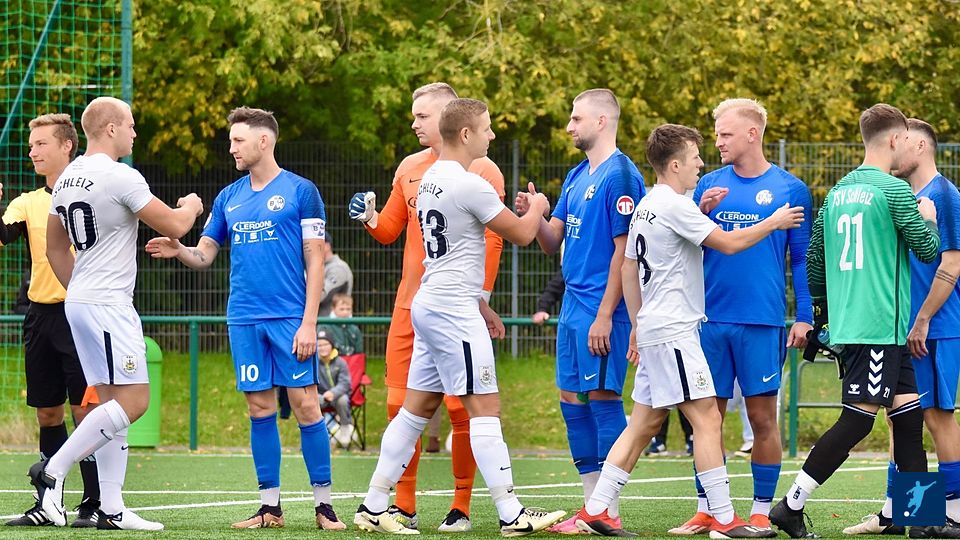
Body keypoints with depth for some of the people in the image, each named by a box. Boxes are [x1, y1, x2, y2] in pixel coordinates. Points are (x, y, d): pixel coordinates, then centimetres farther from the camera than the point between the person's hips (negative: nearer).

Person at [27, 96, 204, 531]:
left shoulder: (67, 179, 12)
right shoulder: (121, 178, -14)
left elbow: (55, 248, 21)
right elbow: (174, 226, -9)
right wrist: (190, 206, 13)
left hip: (78, 301, 9)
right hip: (108, 304, -9)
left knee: (112, 400, 9)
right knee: (133, 400, -9)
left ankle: (111, 509, 6)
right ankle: (53, 470, -13)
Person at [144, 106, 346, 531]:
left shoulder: (300, 191, -2)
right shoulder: (228, 198, 13)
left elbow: (315, 261, -4)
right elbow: (205, 255, 15)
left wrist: (308, 323, -11)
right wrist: (179, 251, -8)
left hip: (290, 317, -5)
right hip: (244, 318, 5)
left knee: (305, 404, -6)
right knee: (260, 408, 5)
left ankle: (324, 503, 0)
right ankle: (270, 506, 9)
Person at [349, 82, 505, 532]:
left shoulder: (480, 170, -4)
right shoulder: (410, 167, 13)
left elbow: (492, 238, -8)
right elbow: (391, 229, 18)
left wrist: (480, 296, -15)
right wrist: (370, 218, -4)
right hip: (410, 305, 6)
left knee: (460, 407, -3)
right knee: (399, 405, 3)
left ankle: (461, 508, 4)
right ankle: (403, 506, 9)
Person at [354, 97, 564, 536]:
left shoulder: (429, 180, 13)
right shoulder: (470, 186, -15)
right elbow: (521, 234, -8)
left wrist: (477, 303, 27)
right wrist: (536, 207, 14)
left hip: (429, 303, 9)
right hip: (454, 309, -9)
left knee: (418, 406, 12)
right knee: (485, 407, -7)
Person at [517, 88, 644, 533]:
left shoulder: (620, 176, -12)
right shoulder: (577, 177, 16)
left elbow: (624, 250, -15)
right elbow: (552, 241, 17)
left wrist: (604, 316, -18)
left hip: (600, 309, -9)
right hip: (572, 304, 9)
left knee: (603, 398, -7)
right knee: (572, 400, 9)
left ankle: (610, 511, -3)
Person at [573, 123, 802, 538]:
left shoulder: (646, 207, 16)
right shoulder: (675, 206, -14)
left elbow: (629, 269, 21)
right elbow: (729, 243, -14)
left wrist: (637, 324, 26)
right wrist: (773, 223, -1)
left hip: (653, 328, 10)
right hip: (673, 329, -10)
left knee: (644, 422, 11)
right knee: (707, 418, -9)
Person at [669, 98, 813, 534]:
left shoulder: (789, 189, 1)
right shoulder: (710, 186, 10)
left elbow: (803, 258, 3)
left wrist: (804, 317, -4)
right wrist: (701, 213, -8)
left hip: (762, 322, -3)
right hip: (711, 319, 3)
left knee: (762, 417, 0)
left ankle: (761, 511, 7)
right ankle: (705, 510, 10)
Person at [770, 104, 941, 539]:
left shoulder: (838, 192, 14)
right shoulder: (894, 190, -10)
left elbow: (813, 258, 17)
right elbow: (927, 250, -8)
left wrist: (821, 309, 27)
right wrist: (929, 220, 13)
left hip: (845, 323, 9)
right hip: (881, 323, -9)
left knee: (907, 412, 11)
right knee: (858, 417, -7)